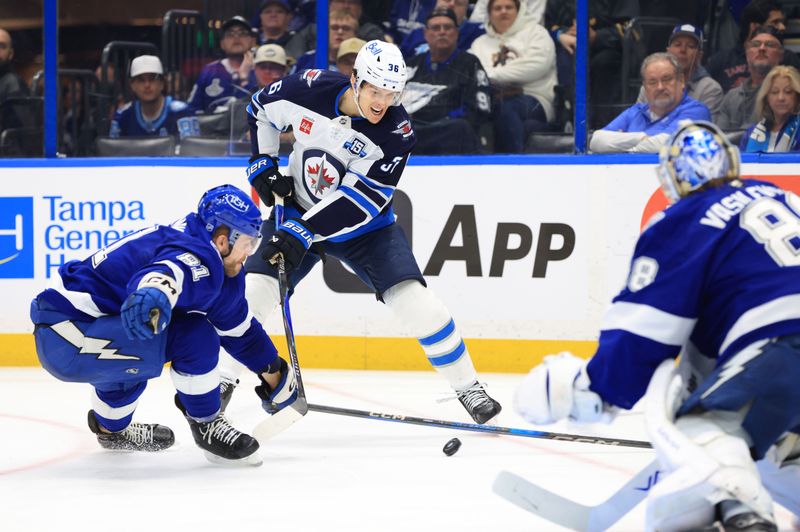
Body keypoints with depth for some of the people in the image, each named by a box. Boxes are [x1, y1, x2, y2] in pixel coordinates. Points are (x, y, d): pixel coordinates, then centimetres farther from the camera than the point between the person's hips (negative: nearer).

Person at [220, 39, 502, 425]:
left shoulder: (396, 131, -23)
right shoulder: (310, 89, -19)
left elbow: (359, 202, -28)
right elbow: (261, 109, 3)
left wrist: (303, 233, -35)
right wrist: (263, 166, -6)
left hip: (362, 225, -1)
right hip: (296, 211, 1)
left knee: (415, 300, -14)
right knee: (254, 290, -14)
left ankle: (468, 388, 2)